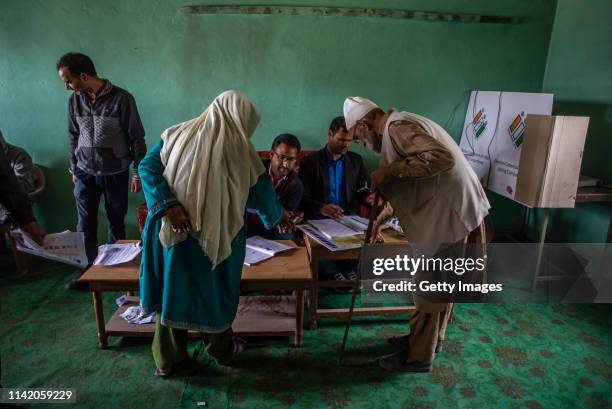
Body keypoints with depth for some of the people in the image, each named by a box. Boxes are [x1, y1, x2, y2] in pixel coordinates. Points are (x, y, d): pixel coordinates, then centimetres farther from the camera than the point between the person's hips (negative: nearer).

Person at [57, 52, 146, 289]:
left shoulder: (121, 99, -14)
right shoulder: (75, 100, 1)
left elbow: (137, 138, -9)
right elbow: (73, 137, 12)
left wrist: (138, 173, -8)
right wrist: (74, 169, 15)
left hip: (115, 173, -3)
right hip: (85, 173, 4)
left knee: (116, 222, 8)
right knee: (85, 224, 7)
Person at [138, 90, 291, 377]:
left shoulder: (178, 134, 3)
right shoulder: (240, 149, -6)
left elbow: (147, 167, -5)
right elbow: (262, 193, 2)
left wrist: (168, 206, -14)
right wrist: (277, 217, 20)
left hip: (170, 231, 3)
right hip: (216, 236, -3)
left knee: (172, 289, 15)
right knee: (215, 290, 17)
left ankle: (168, 360, 29)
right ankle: (222, 350, 37)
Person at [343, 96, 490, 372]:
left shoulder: (397, 127, -17)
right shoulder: (399, 126, 16)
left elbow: (441, 157, -33)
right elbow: (407, 185, 24)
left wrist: (389, 171, -26)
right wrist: (383, 218, 25)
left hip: (448, 213, -10)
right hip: (443, 210, 10)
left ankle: (419, 357, 18)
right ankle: (430, 336, 39)